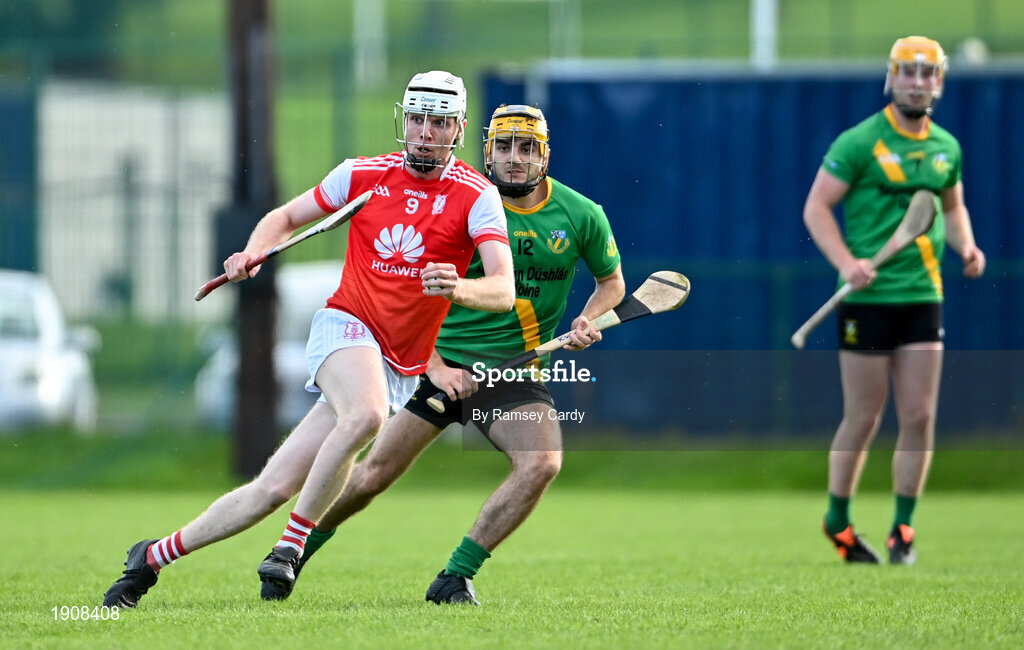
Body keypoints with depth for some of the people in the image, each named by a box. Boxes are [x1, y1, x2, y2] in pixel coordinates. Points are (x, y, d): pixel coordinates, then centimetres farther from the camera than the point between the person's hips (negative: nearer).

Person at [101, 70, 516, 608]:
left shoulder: (477, 196, -4)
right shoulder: (363, 174, 3)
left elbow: (504, 291, -15)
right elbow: (287, 216, 18)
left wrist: (459, 288, -37)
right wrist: (252, 252, -3)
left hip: (399, 369, 1)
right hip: (346, 324, -1)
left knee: (274, 488, -6)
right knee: (365, 414, -35)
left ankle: (153, 557, 7)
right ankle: (292, 542, -21)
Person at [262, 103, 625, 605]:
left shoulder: (582, 216, -3)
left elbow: (611, 281, 15)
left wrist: (587, 321, -6)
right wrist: (435, 368, -14)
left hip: (514, 373, 1)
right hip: (443, 362, -1)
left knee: (542, 462, -25)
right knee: (375, 473, -2)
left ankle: (454, 580, -15)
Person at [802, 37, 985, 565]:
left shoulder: (945, 148, 10)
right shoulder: (860, 143, -7)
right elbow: (816, 207, -6)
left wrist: (966, 247, 5)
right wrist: (846, 262, -18)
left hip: (923, 297, 5)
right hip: (868, 298, -5)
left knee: (920, 417, 0)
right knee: (863, 419, 0)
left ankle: (902, 530, 10)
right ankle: (838, 521, 18)